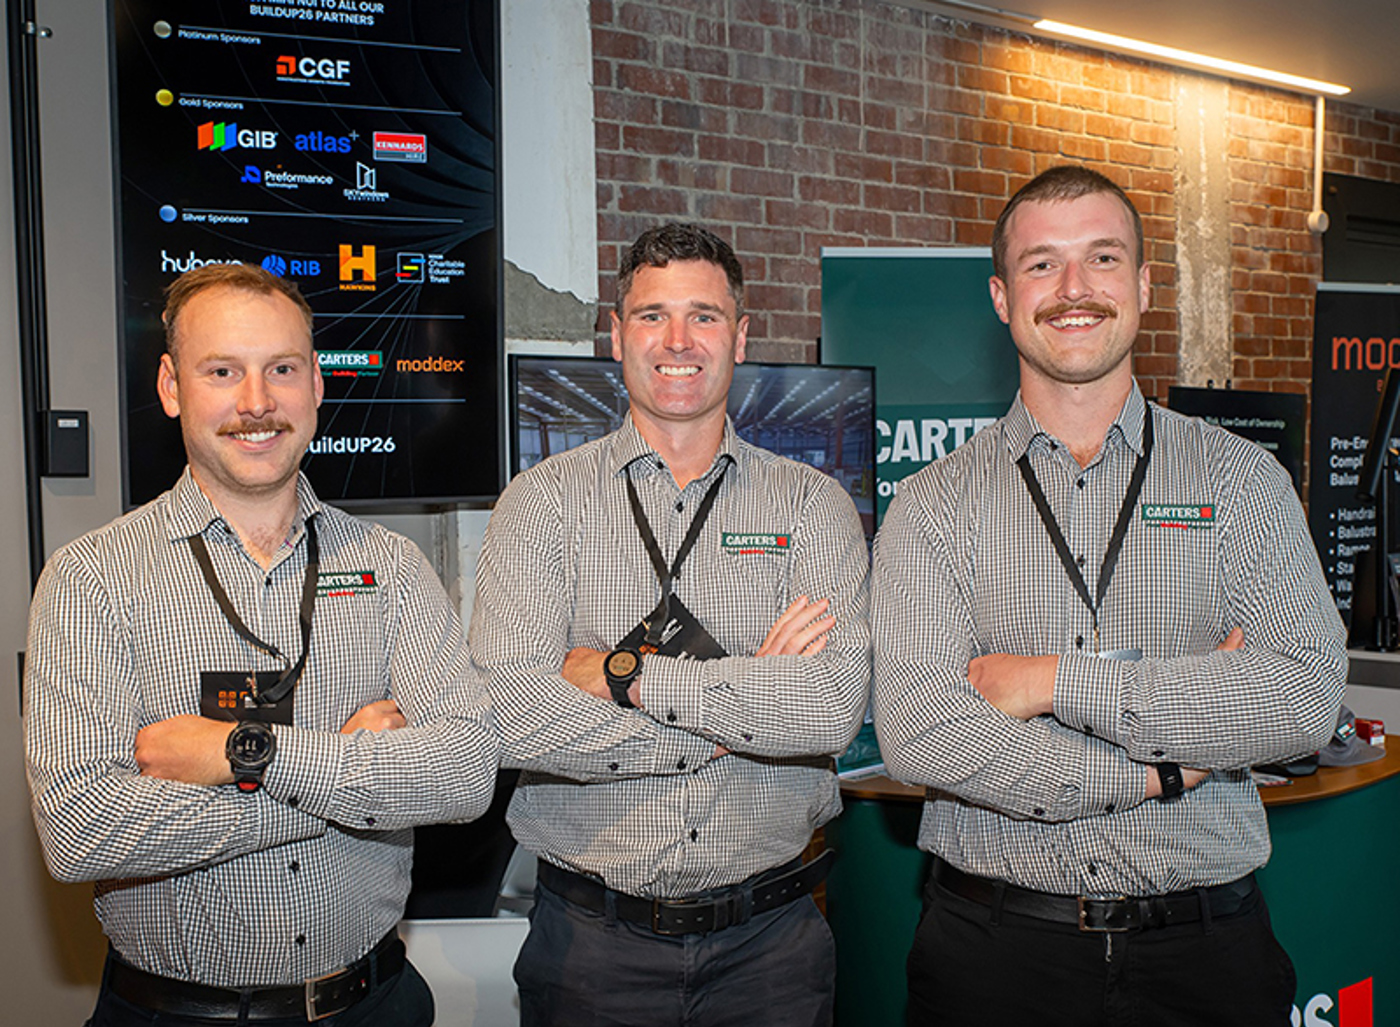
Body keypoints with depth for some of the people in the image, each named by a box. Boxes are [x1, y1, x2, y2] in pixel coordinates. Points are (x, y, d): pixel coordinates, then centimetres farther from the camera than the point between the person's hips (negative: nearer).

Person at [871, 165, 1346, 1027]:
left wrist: (1058, 682, -14)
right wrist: (1159, 772, -13)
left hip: (1203, 953, 1)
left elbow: (1306, 698, -11)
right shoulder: (935, 503, -2)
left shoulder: (1242, 478, 2)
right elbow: (915, 732, -14)